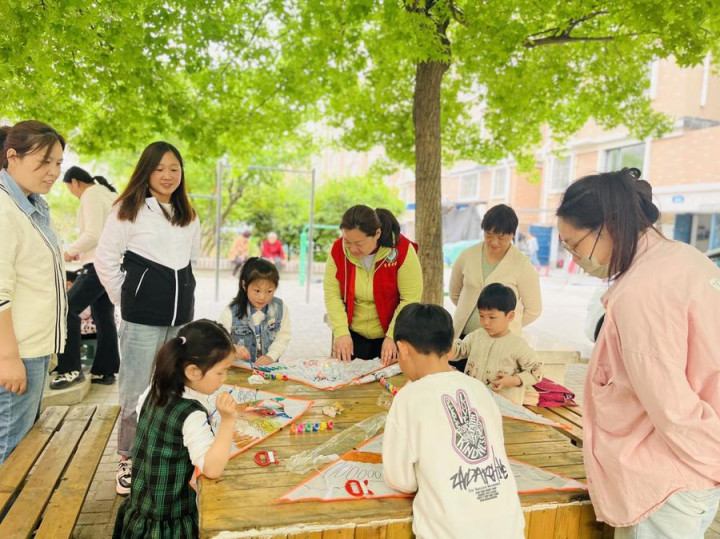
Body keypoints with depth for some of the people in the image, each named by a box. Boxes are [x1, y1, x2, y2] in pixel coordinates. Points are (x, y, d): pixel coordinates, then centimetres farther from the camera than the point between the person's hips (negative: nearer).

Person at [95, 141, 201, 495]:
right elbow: (105, 258, -5)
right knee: (137, 390, 2)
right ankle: (128, 459, 18)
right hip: (142, 318, -6)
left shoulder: (189, 217, 11)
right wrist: (125, 299, -2)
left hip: (181, 316, 6)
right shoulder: (129, 210, -7)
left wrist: (182, 293, 14)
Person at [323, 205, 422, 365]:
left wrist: (392, 337, -21)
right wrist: (341, 332, -19)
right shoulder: (338, 250, -12)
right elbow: (332, 294, -9)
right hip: (352, 335, 2)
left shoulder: (402, 250, -21)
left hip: (391, 336, -2)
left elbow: (410, 299, -17)